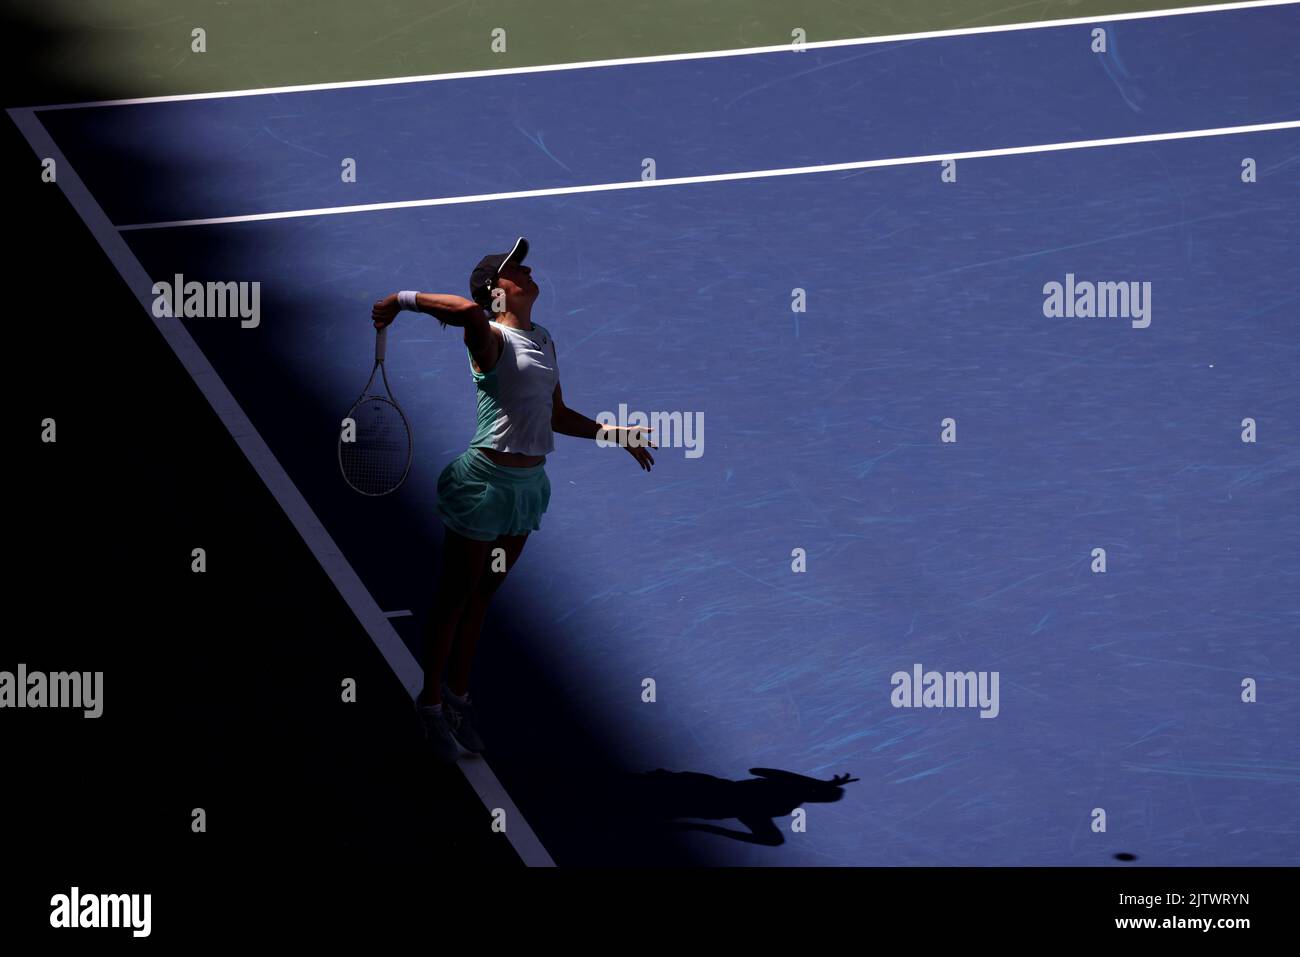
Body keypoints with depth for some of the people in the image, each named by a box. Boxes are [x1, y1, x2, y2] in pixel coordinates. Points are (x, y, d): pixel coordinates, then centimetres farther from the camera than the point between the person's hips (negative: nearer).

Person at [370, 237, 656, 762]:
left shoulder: (543, 339, 13)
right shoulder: (492, 338, -13)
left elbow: (557, 416, 20)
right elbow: (468, 310, -38)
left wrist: (614, 433, 19)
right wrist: (401, 301, -29)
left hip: (529, 482, 7)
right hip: (486, 478, -7)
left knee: (482, 596, 17)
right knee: (456, 596, 4)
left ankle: (458, 698, 29)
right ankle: (431, 704, 16)